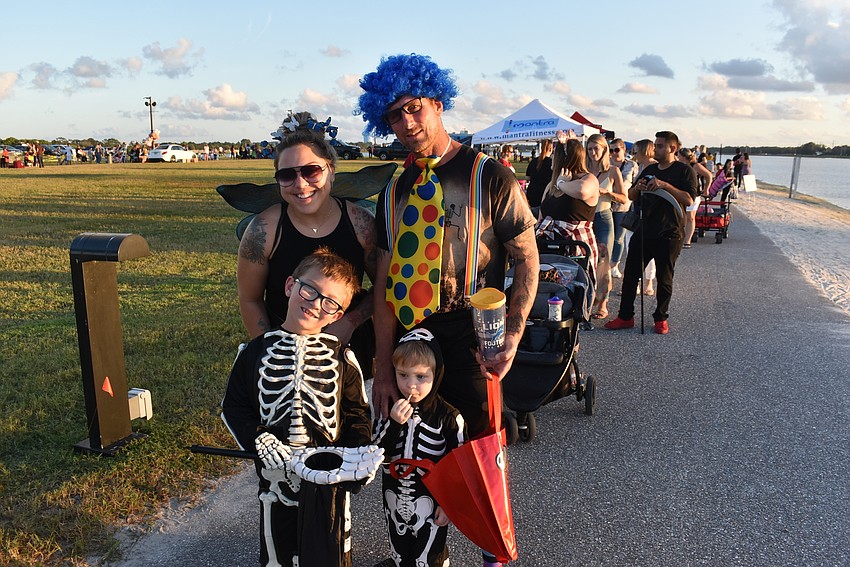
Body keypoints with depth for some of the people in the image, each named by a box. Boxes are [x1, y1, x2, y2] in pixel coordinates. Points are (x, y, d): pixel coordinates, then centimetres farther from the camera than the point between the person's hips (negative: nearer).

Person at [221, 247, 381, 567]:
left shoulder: (341, 357, -5)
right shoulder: (257, 352, -2)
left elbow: (357, 412, 0)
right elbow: (234, 407, 1)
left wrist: (360, 453, -16)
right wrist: (260, 442, -14)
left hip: (329, 481, -1)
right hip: (276, 475, 2)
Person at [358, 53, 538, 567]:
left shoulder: (490, 177, -5)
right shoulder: (395, 194, 8)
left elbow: (528, 260, -4)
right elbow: (386, 284, 6)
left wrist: (513, 336, -15)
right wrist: (383, 369, 2)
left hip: (470, 346, -4)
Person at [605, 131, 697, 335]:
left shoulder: (684, 171, -3)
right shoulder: (649, 170, 16)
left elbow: (689, 200, -16)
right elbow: (630, 196, 18)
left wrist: (664, 185, -21)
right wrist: (637, 187, -4)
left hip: (669, 234, -5)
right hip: (644, 231, 5)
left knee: (664, 278, 5)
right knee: (630, 274, 3)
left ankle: (661, 318, 18)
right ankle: (625, 316, 12)